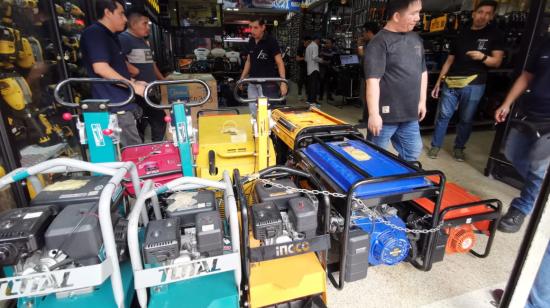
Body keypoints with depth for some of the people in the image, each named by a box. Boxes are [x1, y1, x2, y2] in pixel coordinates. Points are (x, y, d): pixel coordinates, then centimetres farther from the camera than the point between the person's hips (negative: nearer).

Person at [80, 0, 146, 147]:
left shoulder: (110, 36, 21)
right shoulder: (94, 33, -9)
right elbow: (100, 68, -21)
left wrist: (134, 82, 12)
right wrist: (133, 86, -15)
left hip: (122, 103, 10)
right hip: (114, 106, -10)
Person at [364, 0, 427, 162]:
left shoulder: (416, 39, 12)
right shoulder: (380, 42, -12)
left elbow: (422, 71, 20)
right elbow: (373, 80, -19)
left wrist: (422, 100, 16)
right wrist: (374, 114, -23)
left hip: (410, 114, 8)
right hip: (385, 114, -7)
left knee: (412, 154, 17)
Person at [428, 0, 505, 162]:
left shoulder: (495, 35, 6)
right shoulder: (462, 35, 15)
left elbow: (497, 62, 0)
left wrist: (482, 57, -22)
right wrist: (438, 82, 9)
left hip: (473, 85, -2)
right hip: (451, 83, 2)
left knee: (466, 119, 6)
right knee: (443, 115, 1)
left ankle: (459, 148, 21)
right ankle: (436, 145, 12)